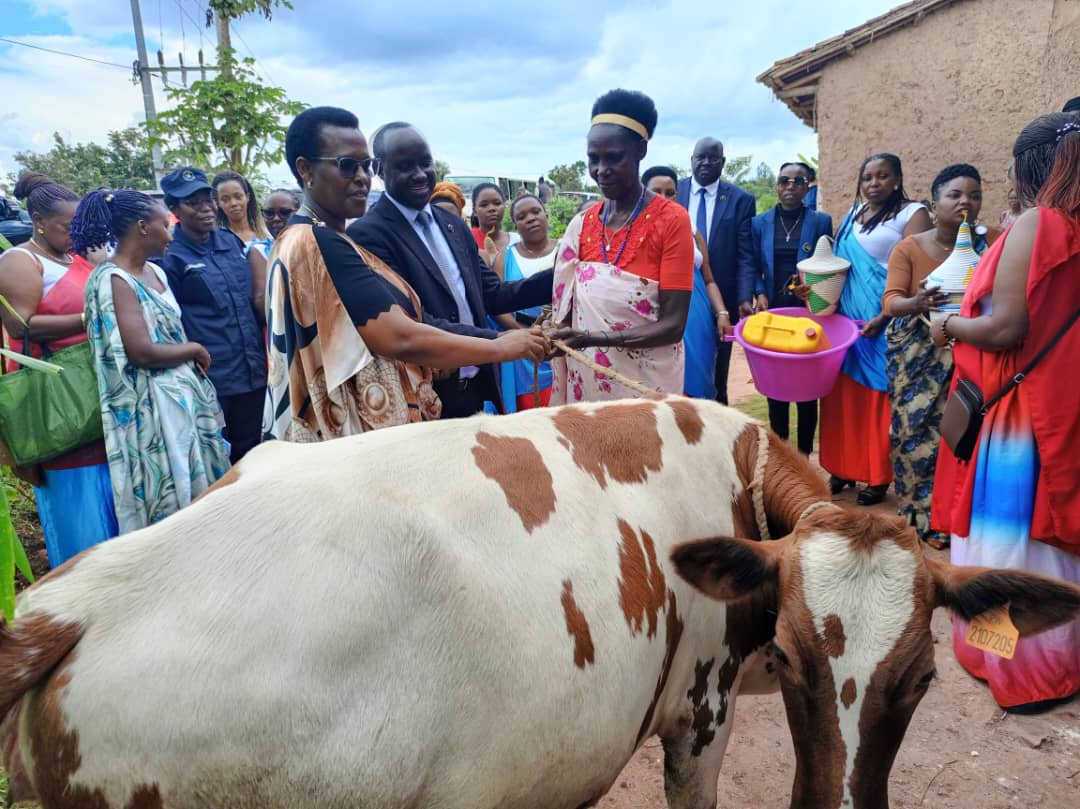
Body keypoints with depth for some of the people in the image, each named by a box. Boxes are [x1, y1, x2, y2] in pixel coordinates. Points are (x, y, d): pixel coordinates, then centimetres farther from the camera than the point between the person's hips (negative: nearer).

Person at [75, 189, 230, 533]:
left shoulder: (155, 272, 10)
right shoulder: (112, 280, -16)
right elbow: (142, 352, -23)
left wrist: (194, 355, 1)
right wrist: (195, 350, -10)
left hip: (185, 394, 9)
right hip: (151, 407, -9)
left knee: (197, 487, 17)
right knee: (171, 498, 1)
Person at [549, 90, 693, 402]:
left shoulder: (671, 220, -11)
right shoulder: (582, 224, 4)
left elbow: (673, 325, -15)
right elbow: (568, 302, 8)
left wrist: (594, 338, -27)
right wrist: (555, 333, -14)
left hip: (645, 379, -4)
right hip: (587, 376, 4)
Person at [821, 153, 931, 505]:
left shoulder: (912, 214, -4)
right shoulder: (854, 215, 15)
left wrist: (883, 317, -20)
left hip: (884, 323, -5)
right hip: (847, 319, 6)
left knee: (878, 399, 0)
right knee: (845, 395, 8)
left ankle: (878, 476, 10)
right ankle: (843, 467, 19)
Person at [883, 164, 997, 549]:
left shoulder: (991, 243, 2)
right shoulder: (909, 248, -4)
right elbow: (890, 301, -12)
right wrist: (916, 304, -33)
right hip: (917, 356, -1)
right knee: (918, 431, 1)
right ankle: (924, 516, 16)